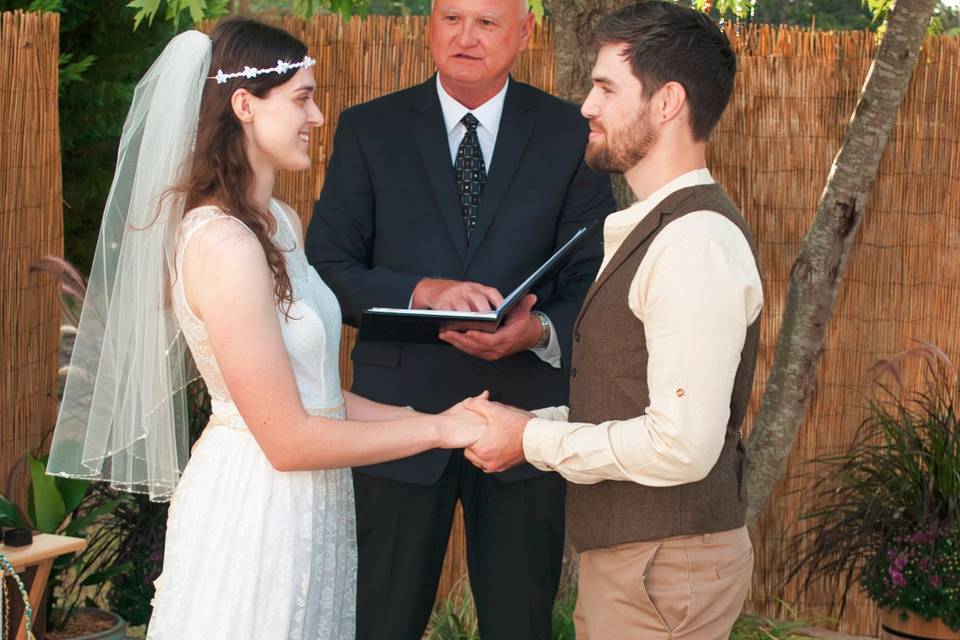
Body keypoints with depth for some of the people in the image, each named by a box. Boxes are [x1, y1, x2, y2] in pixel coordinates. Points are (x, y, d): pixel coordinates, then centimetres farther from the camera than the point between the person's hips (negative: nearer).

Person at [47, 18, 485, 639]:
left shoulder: (280, 223, 8)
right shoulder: (222, 244, -20)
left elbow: (314, 390, 10)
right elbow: (288, 440, -20)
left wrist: (427, 417, 2)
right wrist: (438, 427, -13)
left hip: (305, 511, 9)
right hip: (253, 512, -9)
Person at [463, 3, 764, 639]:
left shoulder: (696, 241, -20)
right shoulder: (655, 229, 13)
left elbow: (682, 445, -26)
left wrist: (532, 440, -15)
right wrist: (532, 423, 6)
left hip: (665, 564, -9)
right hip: (628, 550, 9)